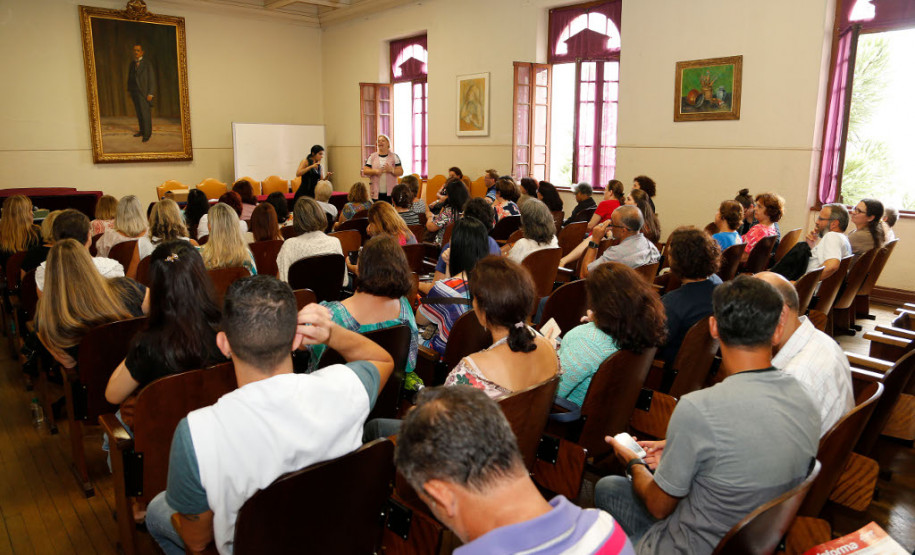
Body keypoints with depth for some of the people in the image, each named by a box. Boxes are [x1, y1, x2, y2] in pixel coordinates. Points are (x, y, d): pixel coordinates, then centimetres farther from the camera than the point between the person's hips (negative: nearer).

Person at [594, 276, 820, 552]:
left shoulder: (697, 409, -31)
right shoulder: (808, 405, -11)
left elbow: (659, 507, -16)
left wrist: (634, 464, 5)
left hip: (698, 546, -6)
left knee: (607, 486, 16)